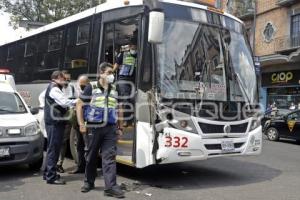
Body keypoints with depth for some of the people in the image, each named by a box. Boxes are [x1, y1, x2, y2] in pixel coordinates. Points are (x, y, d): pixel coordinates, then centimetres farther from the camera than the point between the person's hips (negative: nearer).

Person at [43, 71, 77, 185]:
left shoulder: (55, 89, 21)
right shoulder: (54, 89, -13)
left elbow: (62, 104, 18)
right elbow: (65, 102, -26)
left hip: (56, 122, 11)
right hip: (54, 122, -11)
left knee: (53, 148, 17)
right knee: (53, 148, -8)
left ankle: (48, 173, 27)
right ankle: (51, 176, -5)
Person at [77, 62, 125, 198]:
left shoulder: (114, 90, 12)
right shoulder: (91, 88, -2)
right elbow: (79, 105, 0)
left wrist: (119, 127, 15)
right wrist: (81, 124, -7)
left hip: (111, 128, 3)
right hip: (94, 128, -3)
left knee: (109, 157, -3)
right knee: (91, 157, 10)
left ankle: (111, 187, -4)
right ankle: (89, 182, 27)